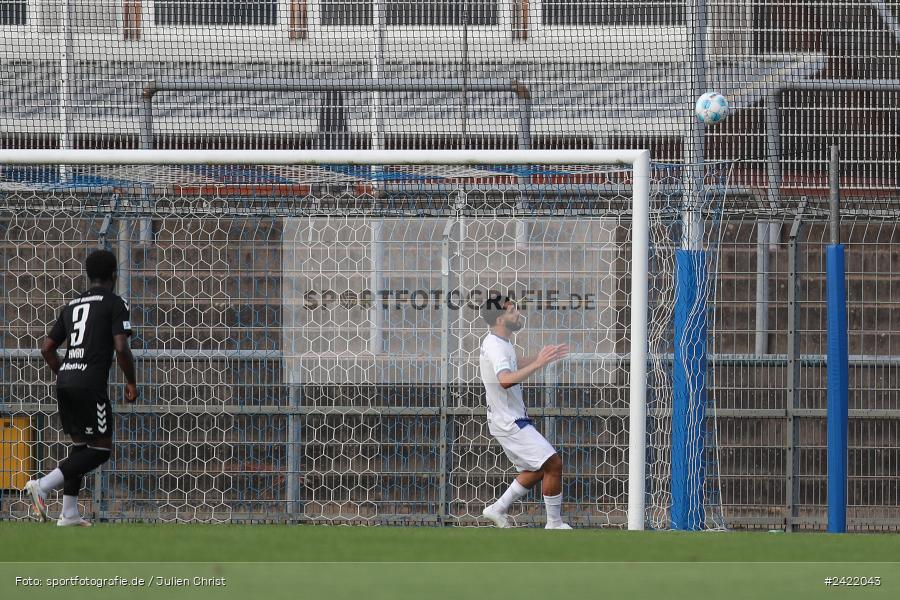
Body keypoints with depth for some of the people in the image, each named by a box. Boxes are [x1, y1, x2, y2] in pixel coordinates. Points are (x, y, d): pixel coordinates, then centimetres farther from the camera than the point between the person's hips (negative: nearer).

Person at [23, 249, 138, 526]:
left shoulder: (71, 306, 19)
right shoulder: (115, 304, -1)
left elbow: (47, 348, 19)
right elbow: (121, 348, -11)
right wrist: (131, 382, 2)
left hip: (65, 382, 7)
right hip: (91, 384, -7)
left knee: (80, 444, 18)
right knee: (101, 448, -2)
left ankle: (69, 513, 14)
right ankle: (43, 485, -17)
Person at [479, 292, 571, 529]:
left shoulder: (500, 342, 10)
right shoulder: (496, 347, -23)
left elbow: (515, 364, 32)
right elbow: (505, 380, -41)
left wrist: (545, 357, 23)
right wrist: (538, 364, -43)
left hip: (509, 419, 10)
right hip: (510, 423, -10)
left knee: (536, 470, 18)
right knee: (553, 463, -11)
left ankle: (498, 509, 23)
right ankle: (554, 523, -3)